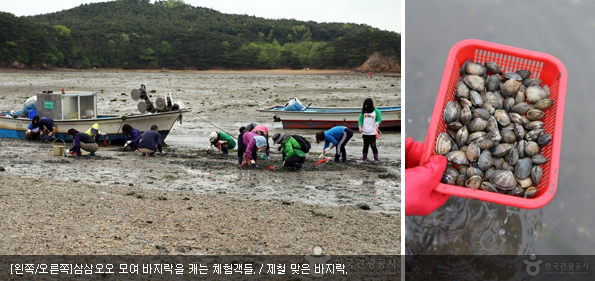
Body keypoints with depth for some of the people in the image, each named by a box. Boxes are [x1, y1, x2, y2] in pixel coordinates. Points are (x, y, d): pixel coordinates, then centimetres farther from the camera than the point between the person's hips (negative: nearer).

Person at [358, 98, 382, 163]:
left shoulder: (376, 111, -1)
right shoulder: (363, 111, 8)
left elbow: (379, 119, 0)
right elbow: (360, 120, 7)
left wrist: (377, 123, -22)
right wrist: (360, 127, -8)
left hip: (372, 132, -3)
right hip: (365, 132, 3)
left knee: (373, 146, -3)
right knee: (365, 146, 8)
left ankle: (376, 159, 7)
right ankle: (364, 159, 15)